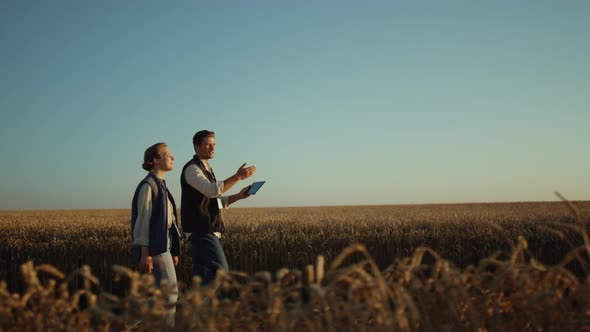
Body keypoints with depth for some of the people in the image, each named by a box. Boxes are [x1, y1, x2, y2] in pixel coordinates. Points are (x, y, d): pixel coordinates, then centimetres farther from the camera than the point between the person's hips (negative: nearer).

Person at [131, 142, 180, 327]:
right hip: (154, 248, -9)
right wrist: (145, 254, -19)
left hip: (163, 247, 9)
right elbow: (143, 220, -15)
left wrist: (173, 252, 20)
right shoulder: (148, 186, -10)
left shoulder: (161, 186, 18)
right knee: (170, 291, -10)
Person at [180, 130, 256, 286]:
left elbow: (216, 201, 21)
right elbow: (213, 191, -26)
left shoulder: (206, 169, 21)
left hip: (204, 230, 10)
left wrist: (239, 196, 7)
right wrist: (238, 176, -27)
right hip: (201, 230, -10)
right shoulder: (191, 169, -11)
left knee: (202, 273, 8)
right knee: (220, 268, -16)